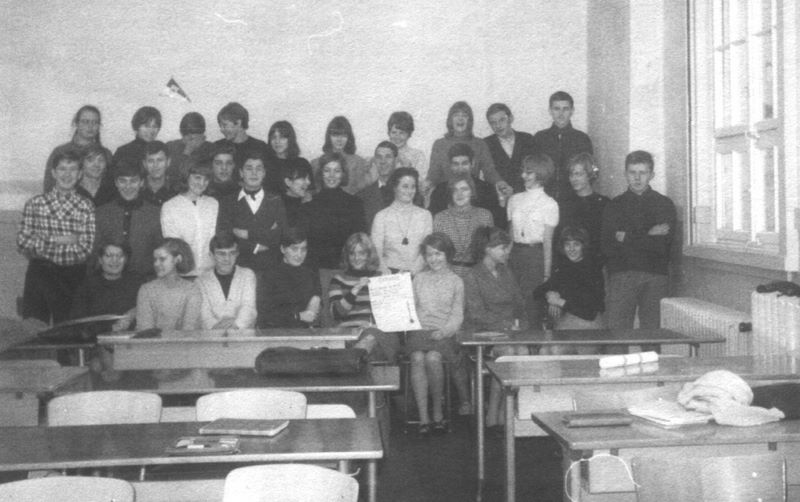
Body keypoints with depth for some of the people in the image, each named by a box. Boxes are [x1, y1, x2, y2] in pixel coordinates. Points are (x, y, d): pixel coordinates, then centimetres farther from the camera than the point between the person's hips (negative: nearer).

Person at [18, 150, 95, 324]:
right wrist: (56, 239, -10)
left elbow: (88, 248, -3)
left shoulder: (86, 207, 5)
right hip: (41, 271, 0)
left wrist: (45, 242, -6)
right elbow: (22, 242, 1)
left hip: (74, 273, 0)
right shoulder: (35, 203, 6)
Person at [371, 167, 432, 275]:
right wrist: (388, 274, -13)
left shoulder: (425, 215, 11)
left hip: (417, 274, 1)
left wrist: (414, 271, -7)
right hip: (391, 272, -1)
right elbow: (376, 252, 2)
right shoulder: (381, 216, 6)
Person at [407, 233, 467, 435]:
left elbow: (457, 315, 6)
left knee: (433, 358, -32)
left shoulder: (456, 281, 12)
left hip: (444, 333, -1)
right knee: (418, 358, -30)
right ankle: (423, 417, -29)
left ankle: (437, 412, -16)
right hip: (419, 331, 2)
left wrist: (444, 331, -12)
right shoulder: (419, 279, 18)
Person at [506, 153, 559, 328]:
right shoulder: (514, 200, 11)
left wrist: (547, 274, -5)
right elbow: (510, 234, 12)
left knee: (532, 307, -4)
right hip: (515, 254, 4)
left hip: (536, 256, -4)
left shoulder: (549, 204, -2)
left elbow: (548, 242, -3)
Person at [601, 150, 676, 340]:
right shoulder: (614, 205, 13)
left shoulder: (664, 204, 11)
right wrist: (648, 237, -2)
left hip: (655, 276, 0)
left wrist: (627, 238, -2)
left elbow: (663, 245, -3)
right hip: (621, 276, 0)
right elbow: (607, 247, 1)